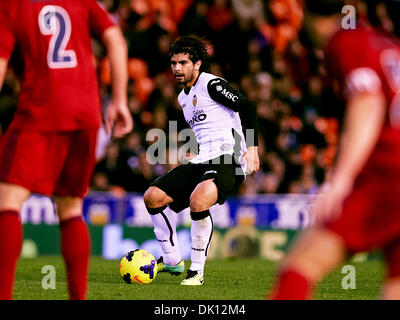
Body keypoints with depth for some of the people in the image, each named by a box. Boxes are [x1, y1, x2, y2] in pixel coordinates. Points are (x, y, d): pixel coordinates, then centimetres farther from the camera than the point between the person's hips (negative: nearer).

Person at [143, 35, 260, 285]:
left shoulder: (212, 84, -7)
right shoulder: (183, 98, 20)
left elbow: (247, 107, -11)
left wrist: (252, 147, -20)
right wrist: (183, 165, 29)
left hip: (229, 160, -9)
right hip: (202, 161, 9)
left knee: (198, 201, -34)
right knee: (153, 197, 2)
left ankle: (197, 271, -21)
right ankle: (172, 260, 14)